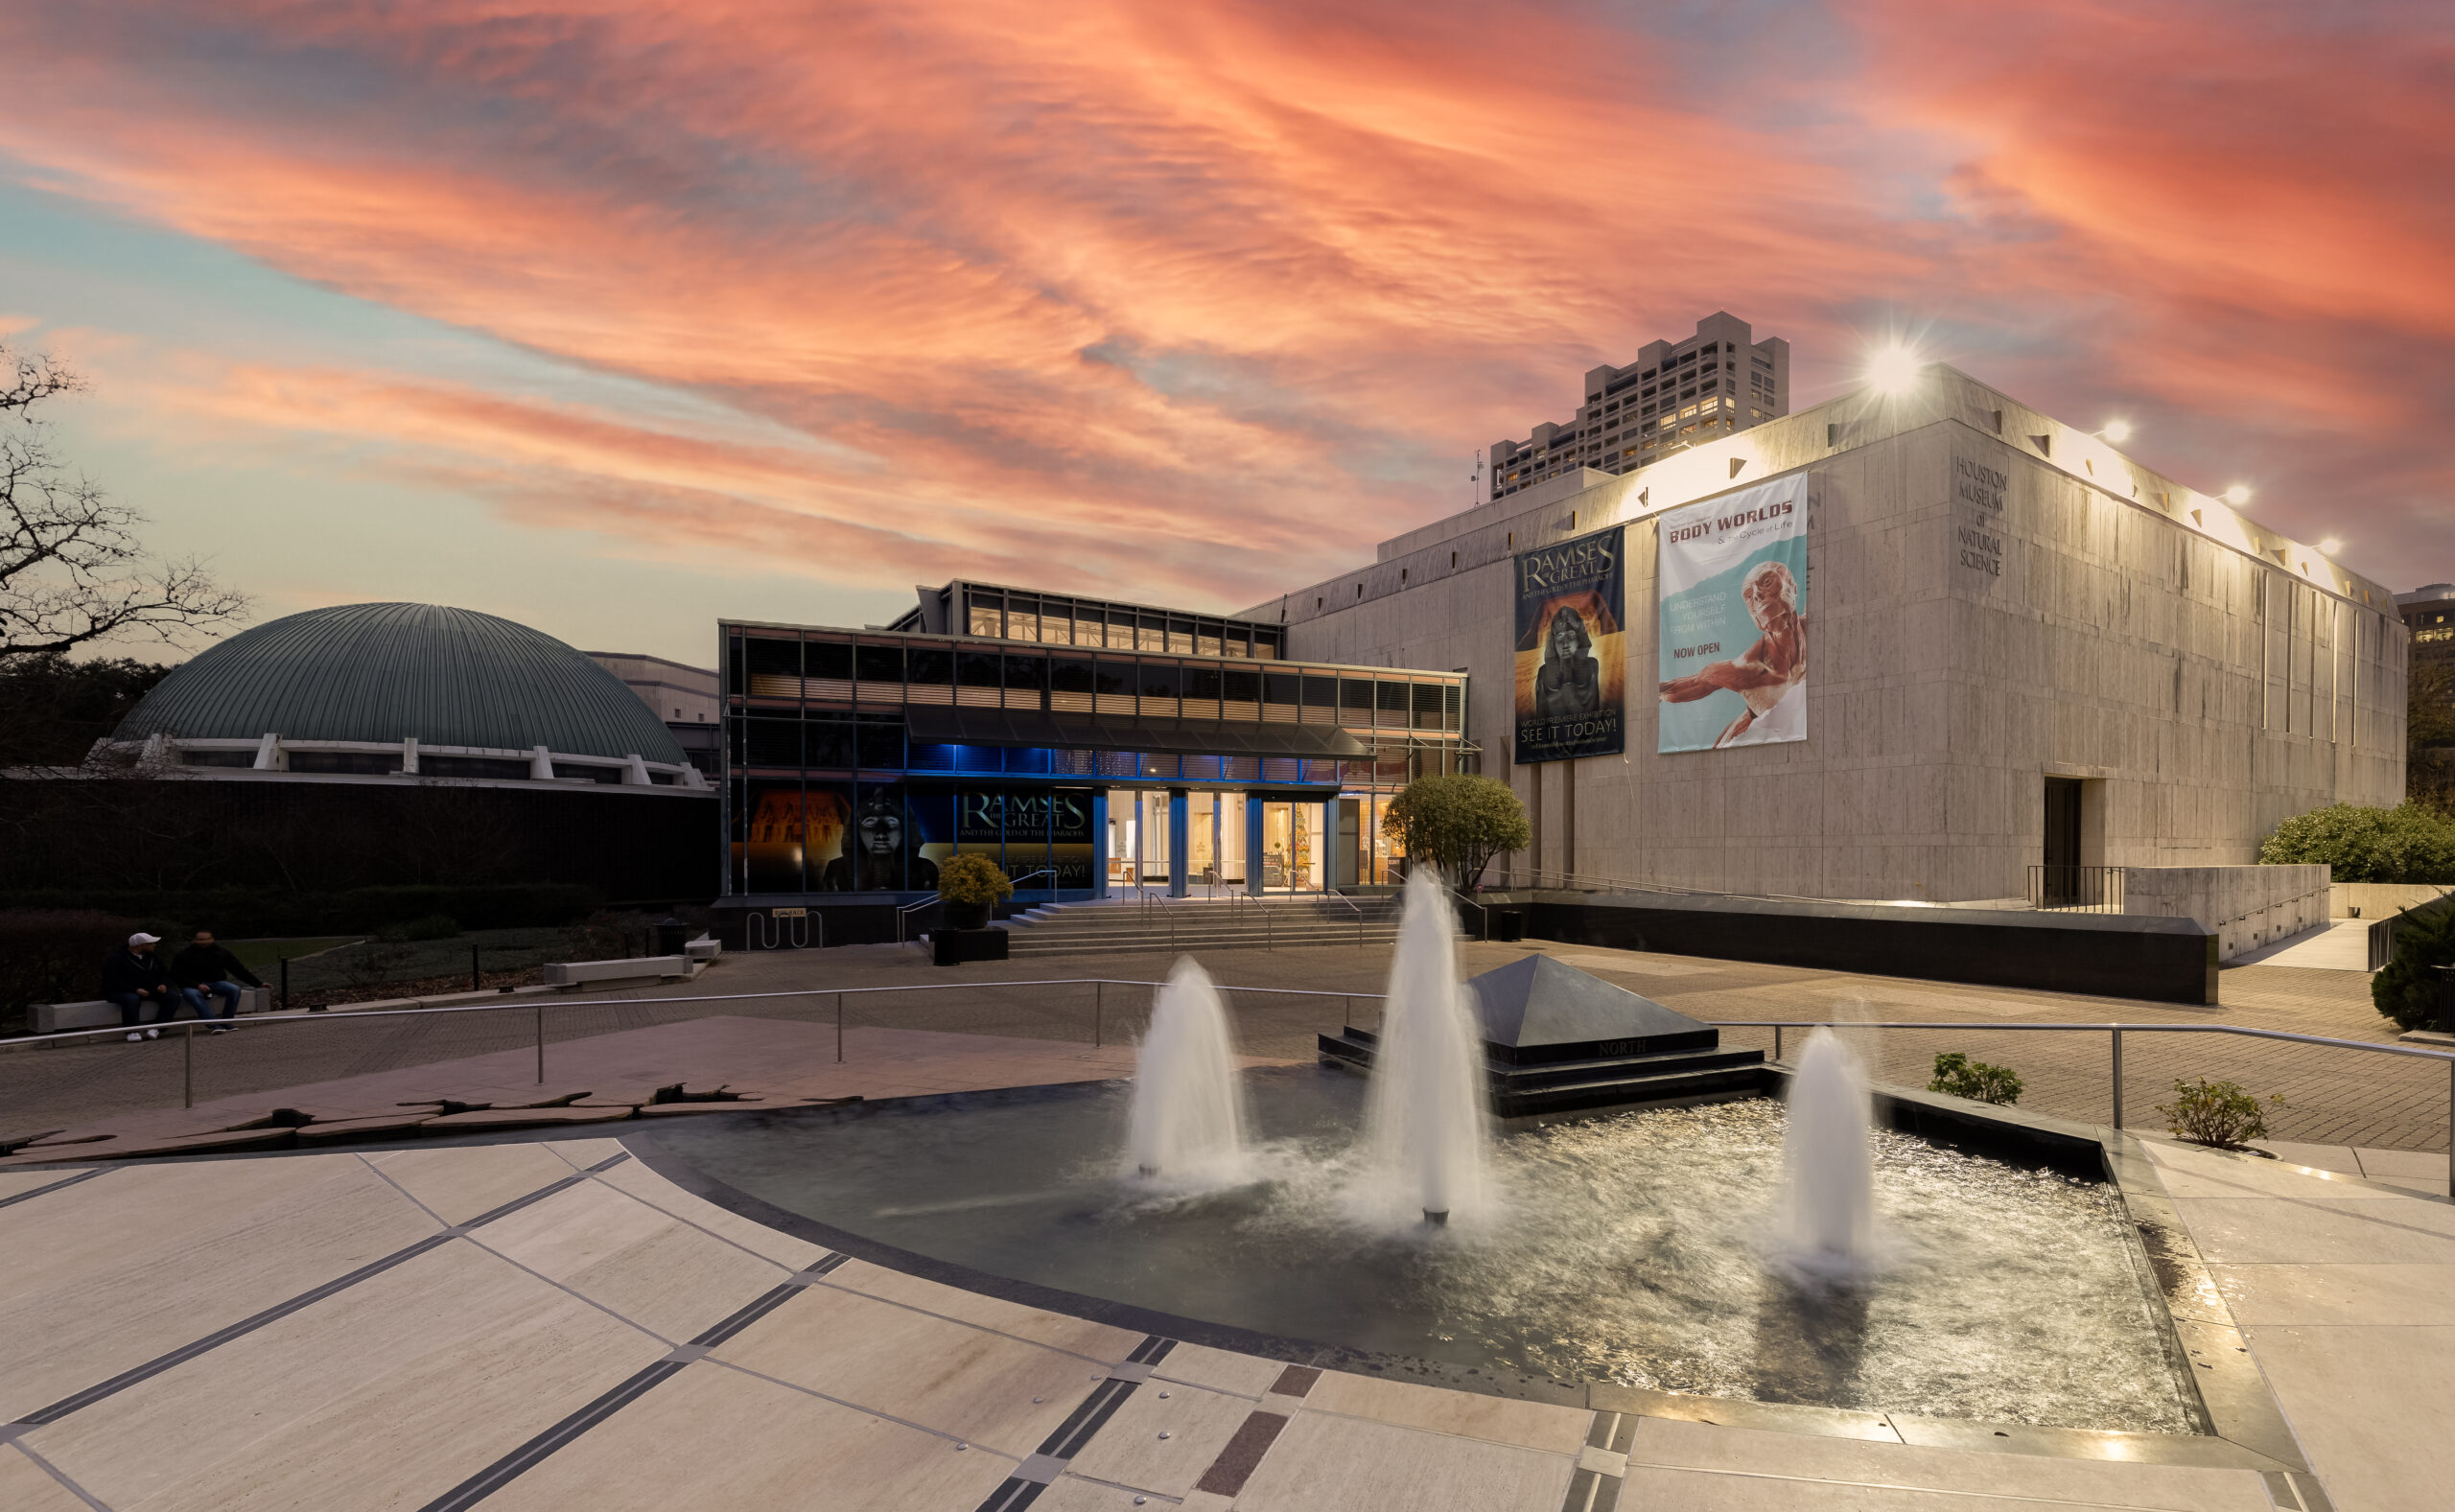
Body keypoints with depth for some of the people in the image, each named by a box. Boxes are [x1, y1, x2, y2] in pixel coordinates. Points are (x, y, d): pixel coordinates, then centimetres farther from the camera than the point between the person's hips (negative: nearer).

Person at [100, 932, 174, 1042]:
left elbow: (164, 974, 22)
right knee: (132, 999, -41)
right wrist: (135, 990, -27)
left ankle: (156, 1028, -21)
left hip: (150, 990, 6)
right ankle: (132, 1032, -28)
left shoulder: (153, 958, 14)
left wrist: (163, 984, -3)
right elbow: (112, 981, -15)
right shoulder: (115, 958, -8)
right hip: (120, 992, -6)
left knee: (173, 995, -18)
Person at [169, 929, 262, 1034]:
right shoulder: (185, 955, -1)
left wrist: (258, 983, 6)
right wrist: (197, 985, -20)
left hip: (215, 983, 2)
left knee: (235, 989, -28)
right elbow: (176, 976, -4)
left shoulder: (220, 953, 6)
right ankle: (214, 1025, -45)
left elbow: (239, 970, 9)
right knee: (192, 994, -38)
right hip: (192, 985, -2)